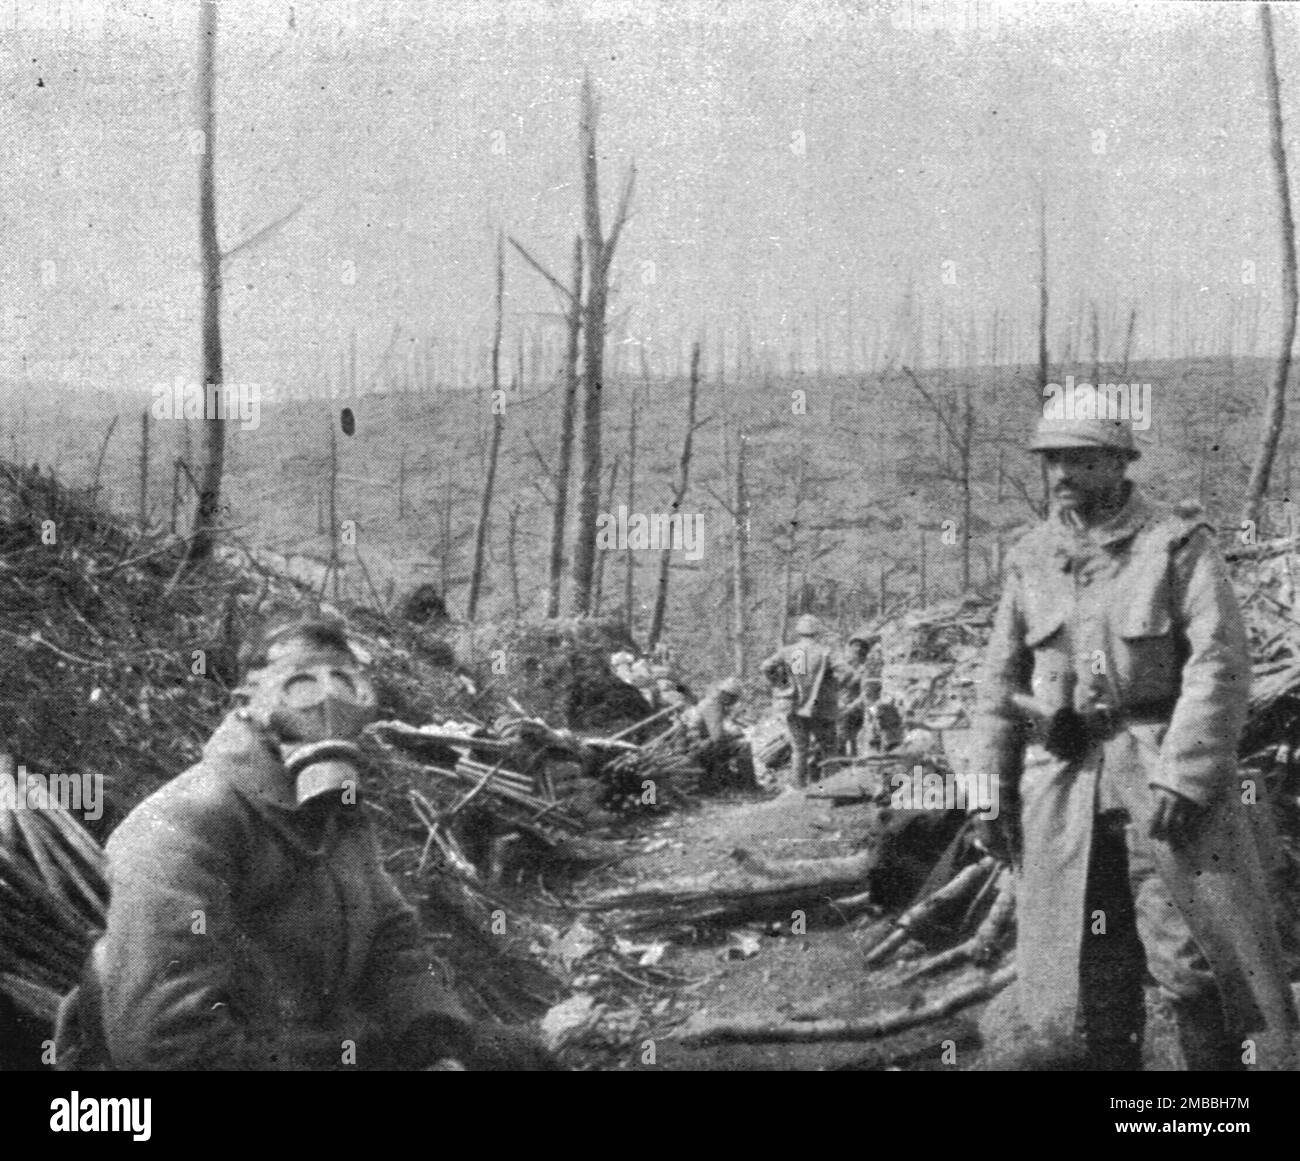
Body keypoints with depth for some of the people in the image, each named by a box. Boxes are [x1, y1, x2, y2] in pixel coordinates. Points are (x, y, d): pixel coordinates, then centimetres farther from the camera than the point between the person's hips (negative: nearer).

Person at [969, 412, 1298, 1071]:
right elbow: (1002, 680, 13)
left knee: (1193, 962, -1)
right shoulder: (1031, 559, 10)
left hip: (1163, 769, -4)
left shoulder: (1177, 543, -4)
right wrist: (991, 787, 7)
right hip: (1063, 780, 4)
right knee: (1092, 968, 9)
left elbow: (1218, 663, -12)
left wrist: (1181, 777, -20)